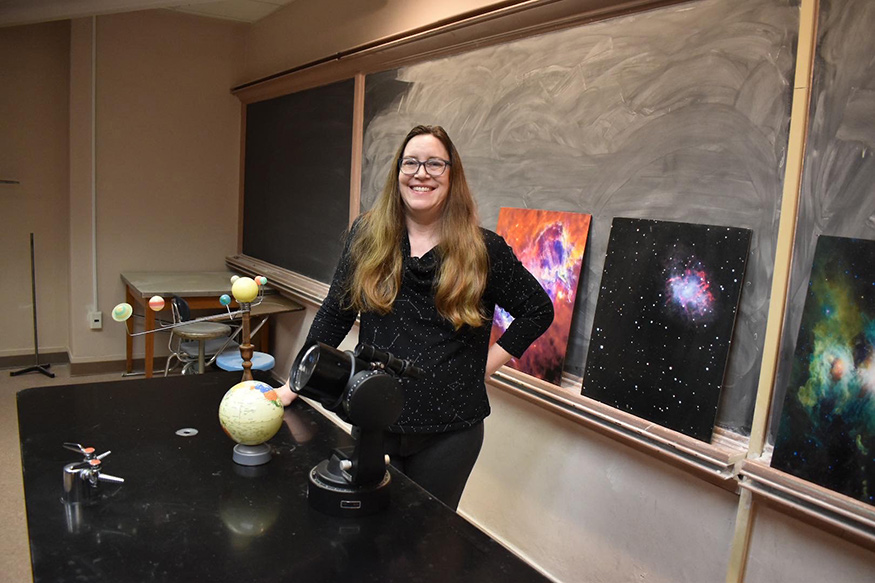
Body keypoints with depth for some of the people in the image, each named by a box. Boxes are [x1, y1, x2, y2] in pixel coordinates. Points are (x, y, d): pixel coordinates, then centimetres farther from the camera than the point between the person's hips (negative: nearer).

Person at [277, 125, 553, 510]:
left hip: (449, 431, -1)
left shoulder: (484, 249, -6)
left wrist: (486, 365, -2)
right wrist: (293, 385, -1)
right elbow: (334, 314, 2)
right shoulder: (367, 235, -1)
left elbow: (538, 311, 4)